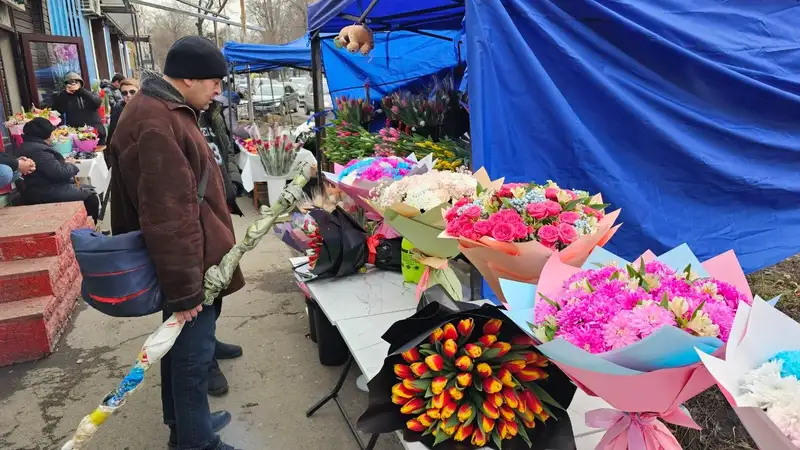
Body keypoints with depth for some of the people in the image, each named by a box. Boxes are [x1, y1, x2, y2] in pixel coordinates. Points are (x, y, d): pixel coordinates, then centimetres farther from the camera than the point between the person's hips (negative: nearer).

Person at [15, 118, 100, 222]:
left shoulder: (29, 146, 13)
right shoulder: (39, 150, -22)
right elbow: (60, 173, -26)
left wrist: (64, 162, 3)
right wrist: (70, 165, -5)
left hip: (45, 188, 12)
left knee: (90, 189, 15)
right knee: (91, 197, -11)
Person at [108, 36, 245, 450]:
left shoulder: (163, 109, 11)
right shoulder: (156, 124, -25)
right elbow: (168, 217, -27)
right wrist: (183, 287, -23)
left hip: (186, 259, 11)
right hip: (185, 263, -11)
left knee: (181, 344, 22)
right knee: (194, 353, 4)